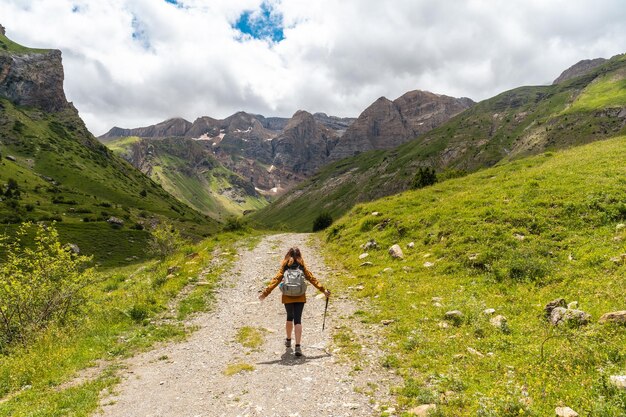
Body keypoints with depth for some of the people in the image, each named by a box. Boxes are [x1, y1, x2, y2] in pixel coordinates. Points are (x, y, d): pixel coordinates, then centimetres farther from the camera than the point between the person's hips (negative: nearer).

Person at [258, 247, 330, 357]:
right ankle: (297, 346, -12)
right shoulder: (302, 267, 1)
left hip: (287, 298, 1)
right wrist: (323, 290, 3)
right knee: (297, 320, -1)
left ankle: (288, 340, 38)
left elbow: (275, 280, -9)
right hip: (300, 297, -1)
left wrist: (265, 293, -11)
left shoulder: (284, 267, 0)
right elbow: (312, 279, -1)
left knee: (289, 318, 22)